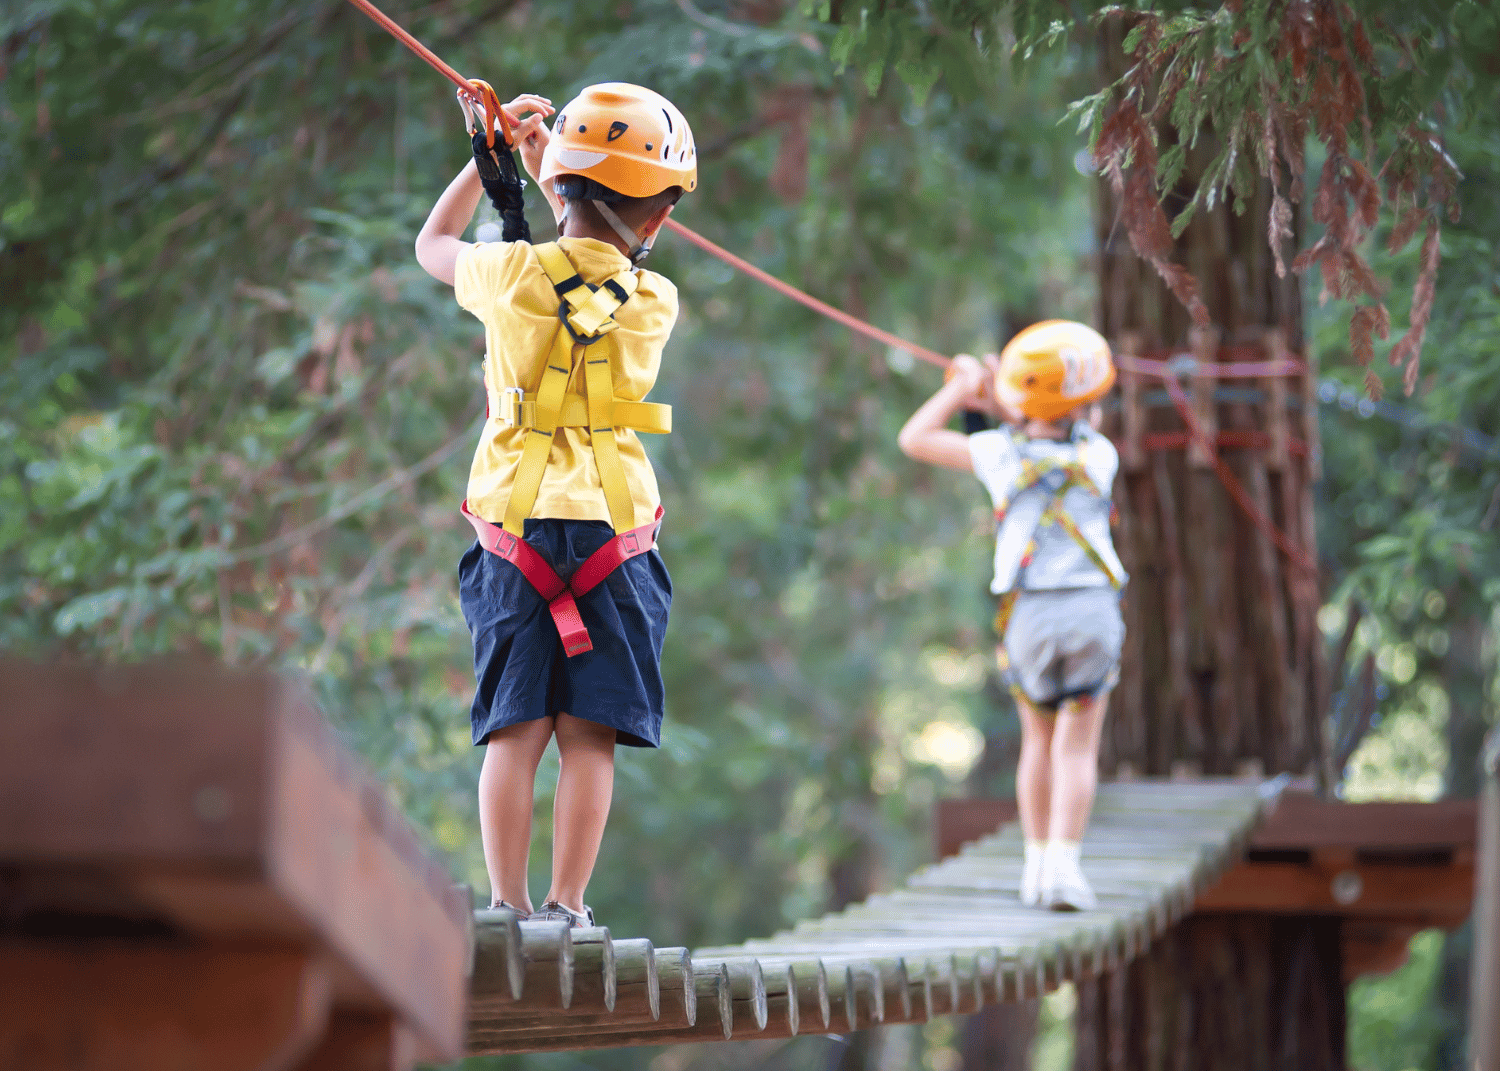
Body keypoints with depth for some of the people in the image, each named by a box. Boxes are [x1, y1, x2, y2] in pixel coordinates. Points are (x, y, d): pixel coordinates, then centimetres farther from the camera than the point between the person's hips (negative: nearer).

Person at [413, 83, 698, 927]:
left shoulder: (515, 274, -4)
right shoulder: (657, 303, -1)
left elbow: (434, 243, 18)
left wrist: (492, 151, 24)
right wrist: (549, 170, 23)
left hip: (515, 533, 0)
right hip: (615, 536, 0)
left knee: (516, 731, 3)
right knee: (590, 736, 1)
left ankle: (509, 909, 1)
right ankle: (567, 908, -1)